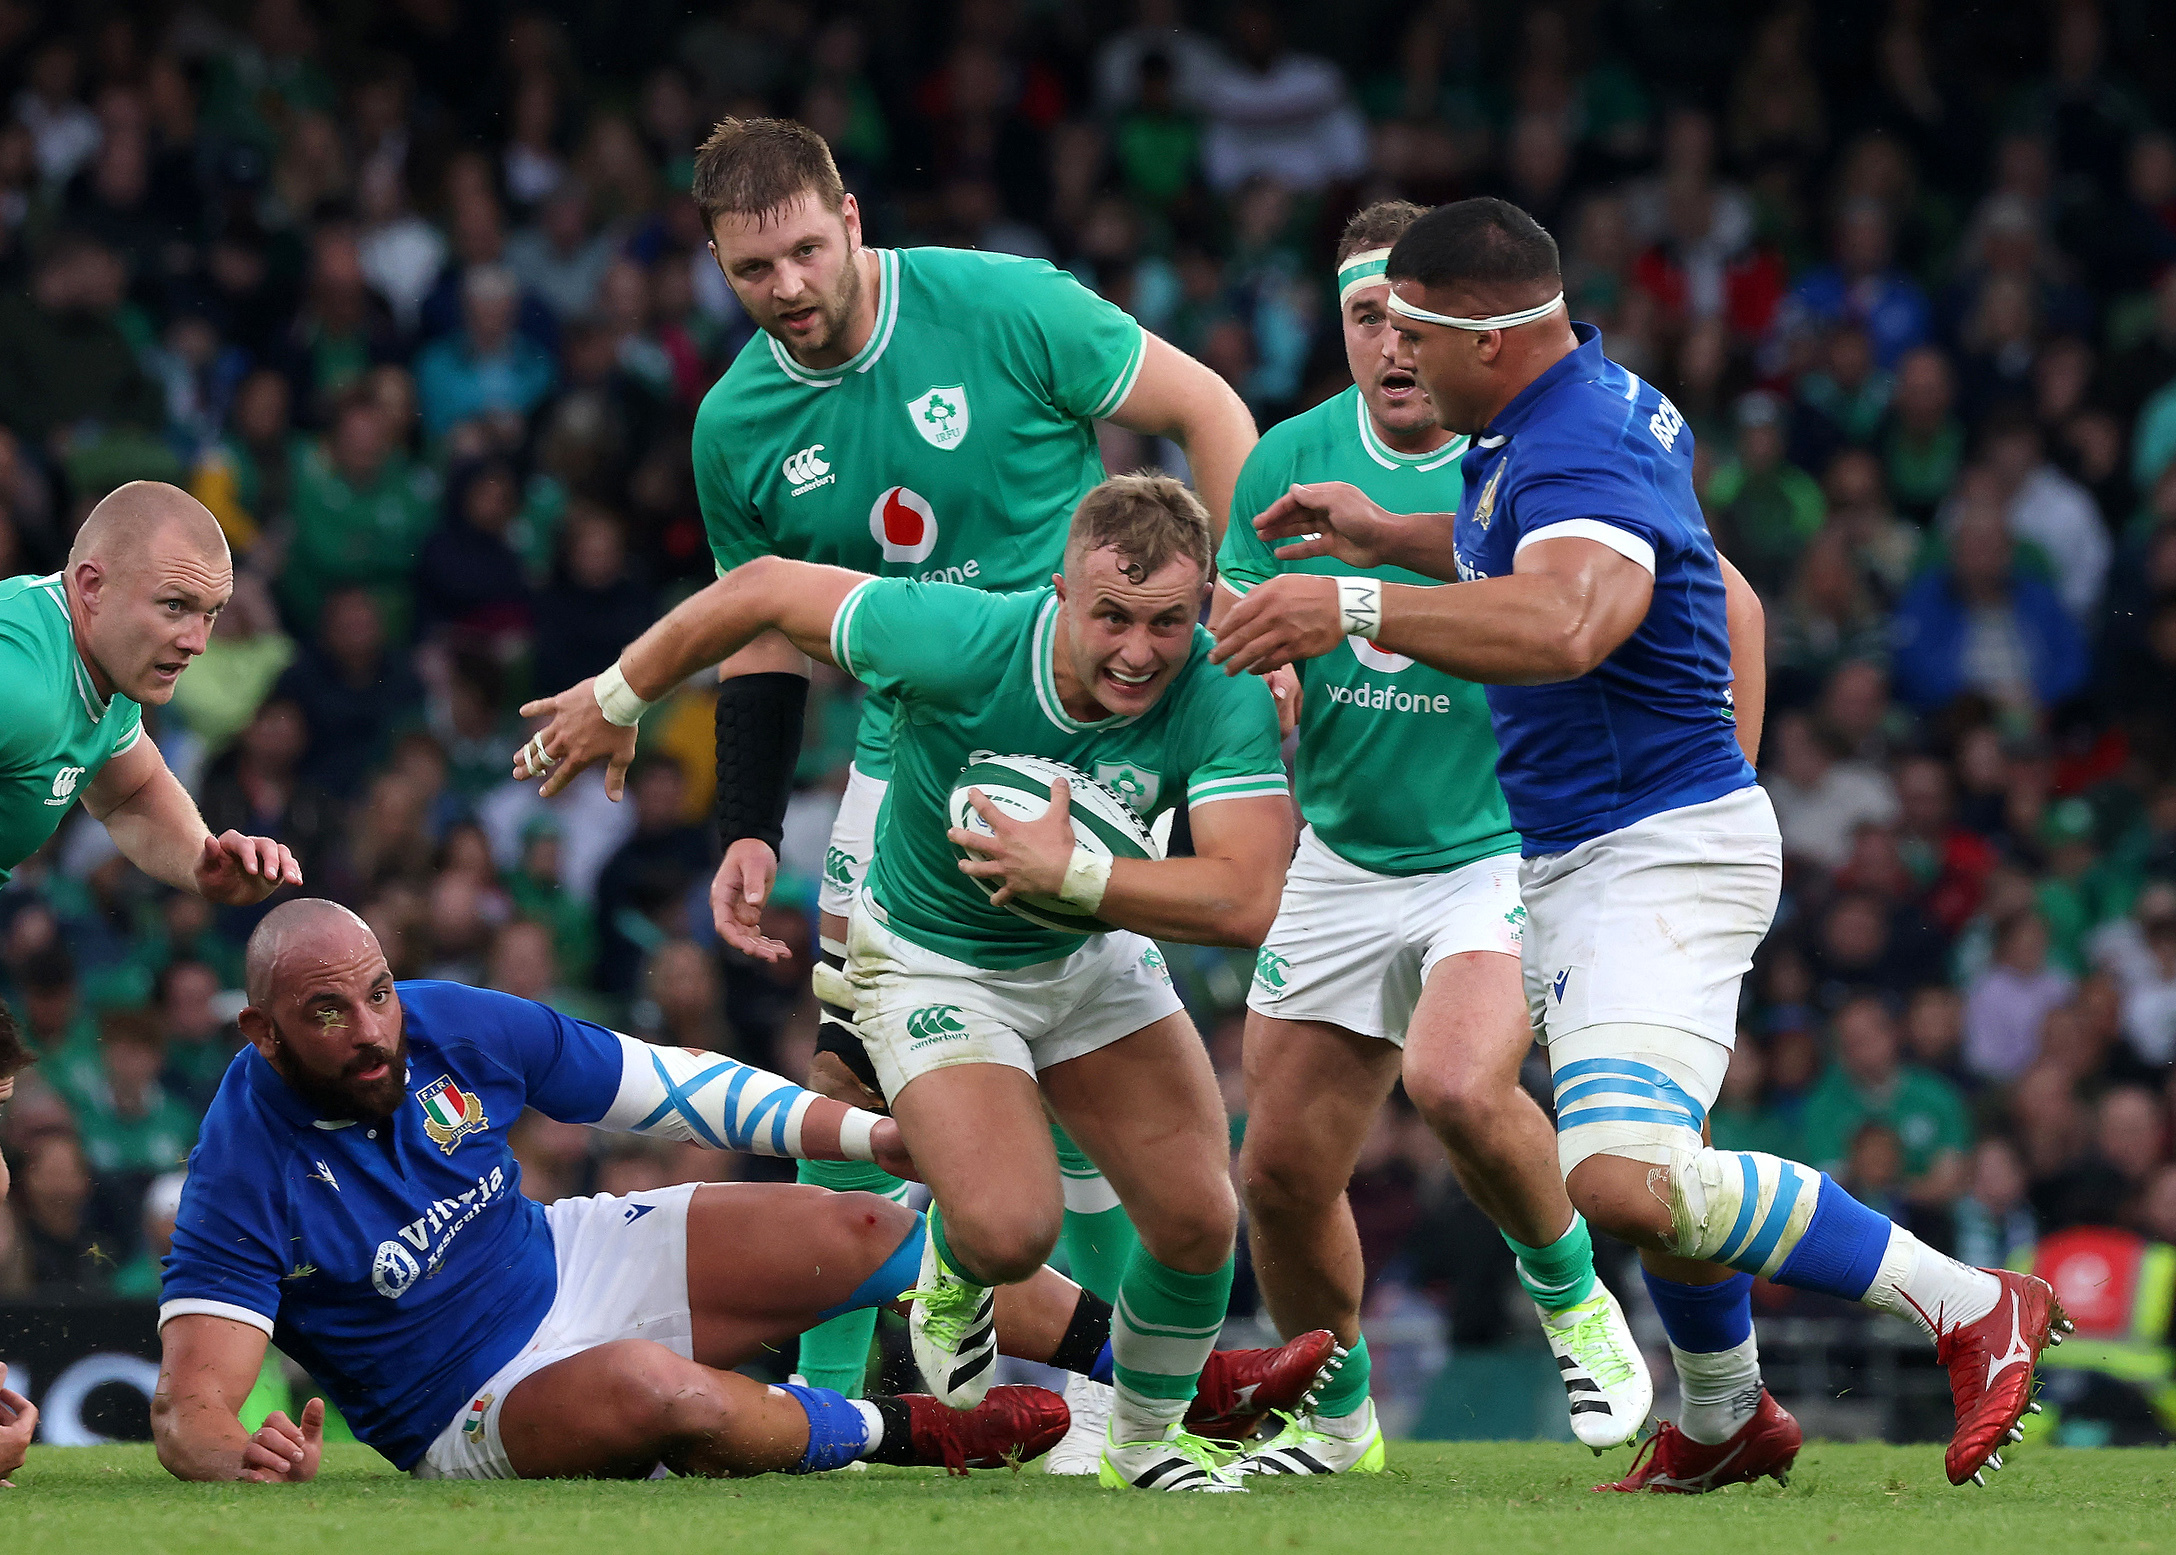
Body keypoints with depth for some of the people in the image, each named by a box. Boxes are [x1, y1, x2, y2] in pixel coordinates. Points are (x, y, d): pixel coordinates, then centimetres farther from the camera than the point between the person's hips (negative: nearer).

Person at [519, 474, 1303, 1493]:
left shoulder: (1224, 698, -28)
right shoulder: (957, 641, -33)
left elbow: (1245, 900, -34)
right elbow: (764, 590, -20)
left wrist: (1071, 872, -42)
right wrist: (616, 700, -8)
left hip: (1095, 950, 3)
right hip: (933, 961, -3)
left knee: (1199, 1223, -4)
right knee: (1009, 1232, -23)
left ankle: (1146, 1439, 27)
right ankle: (951, 1272, 17)